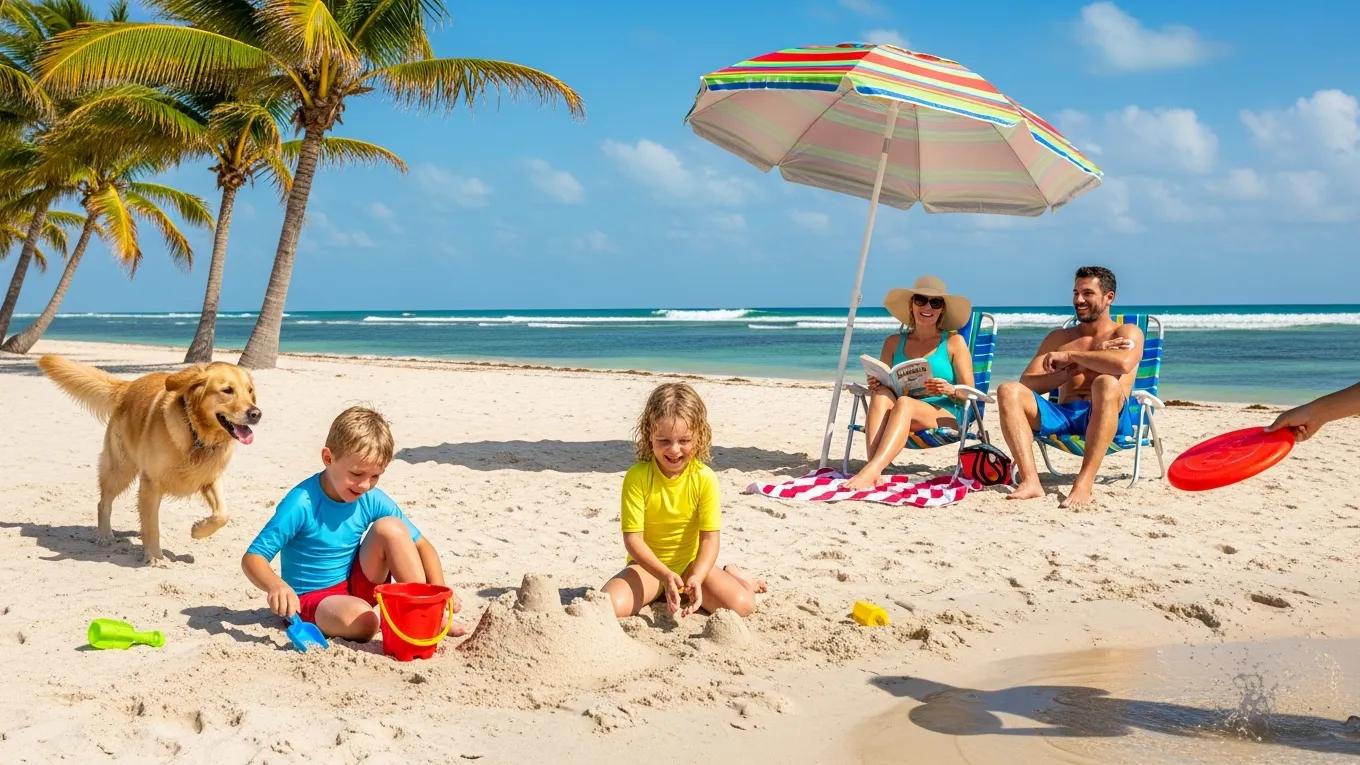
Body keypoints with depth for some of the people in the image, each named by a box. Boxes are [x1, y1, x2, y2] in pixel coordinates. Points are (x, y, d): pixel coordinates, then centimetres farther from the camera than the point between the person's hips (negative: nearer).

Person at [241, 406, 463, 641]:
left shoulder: (373, 500, -7)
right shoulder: (302, 503, -21)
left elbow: (422, 545, 0)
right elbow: (252, 558, -21)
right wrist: (277, 586, -43)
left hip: (357, 587, 5)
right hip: (312, 598, -5)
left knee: (390, 527, -18)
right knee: (362, 620, -38)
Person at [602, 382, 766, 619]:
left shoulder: (705, 478, -13)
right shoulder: (637, 476, -17)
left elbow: (710, 538, -15)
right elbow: (632, 538, -18)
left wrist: (697, 578, -34)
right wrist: (665, 576, -33)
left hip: (690, 564, 1)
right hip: (648, 565, 0)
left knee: (741, 605, -22)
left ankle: (730, 574, 14)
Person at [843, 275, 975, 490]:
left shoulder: (954, 342, 9)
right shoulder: (894, 342, 18)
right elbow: (882, 383, 16)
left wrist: (950, 390, -18)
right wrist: (875, 385, -9)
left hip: (945, 416, -3)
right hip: (902, 416, 3)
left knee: (904, 403, -34)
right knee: (881, 395, -30)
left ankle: (871, 470, -53)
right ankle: (875, 473, -48)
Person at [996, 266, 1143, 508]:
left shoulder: (1128, 333, 12)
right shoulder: (1058, 337, 24)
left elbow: (1123, 364, -16)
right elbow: (1027, 383, 8)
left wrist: (1071, 356, -6)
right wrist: (1076, 368, -4)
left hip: (1111, 420, -4)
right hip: (1063, 418, 4)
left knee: (1107, 383, -36)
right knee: (1009, 391, -18)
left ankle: (1084, 484, -44)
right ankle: (1030, 481, -36)